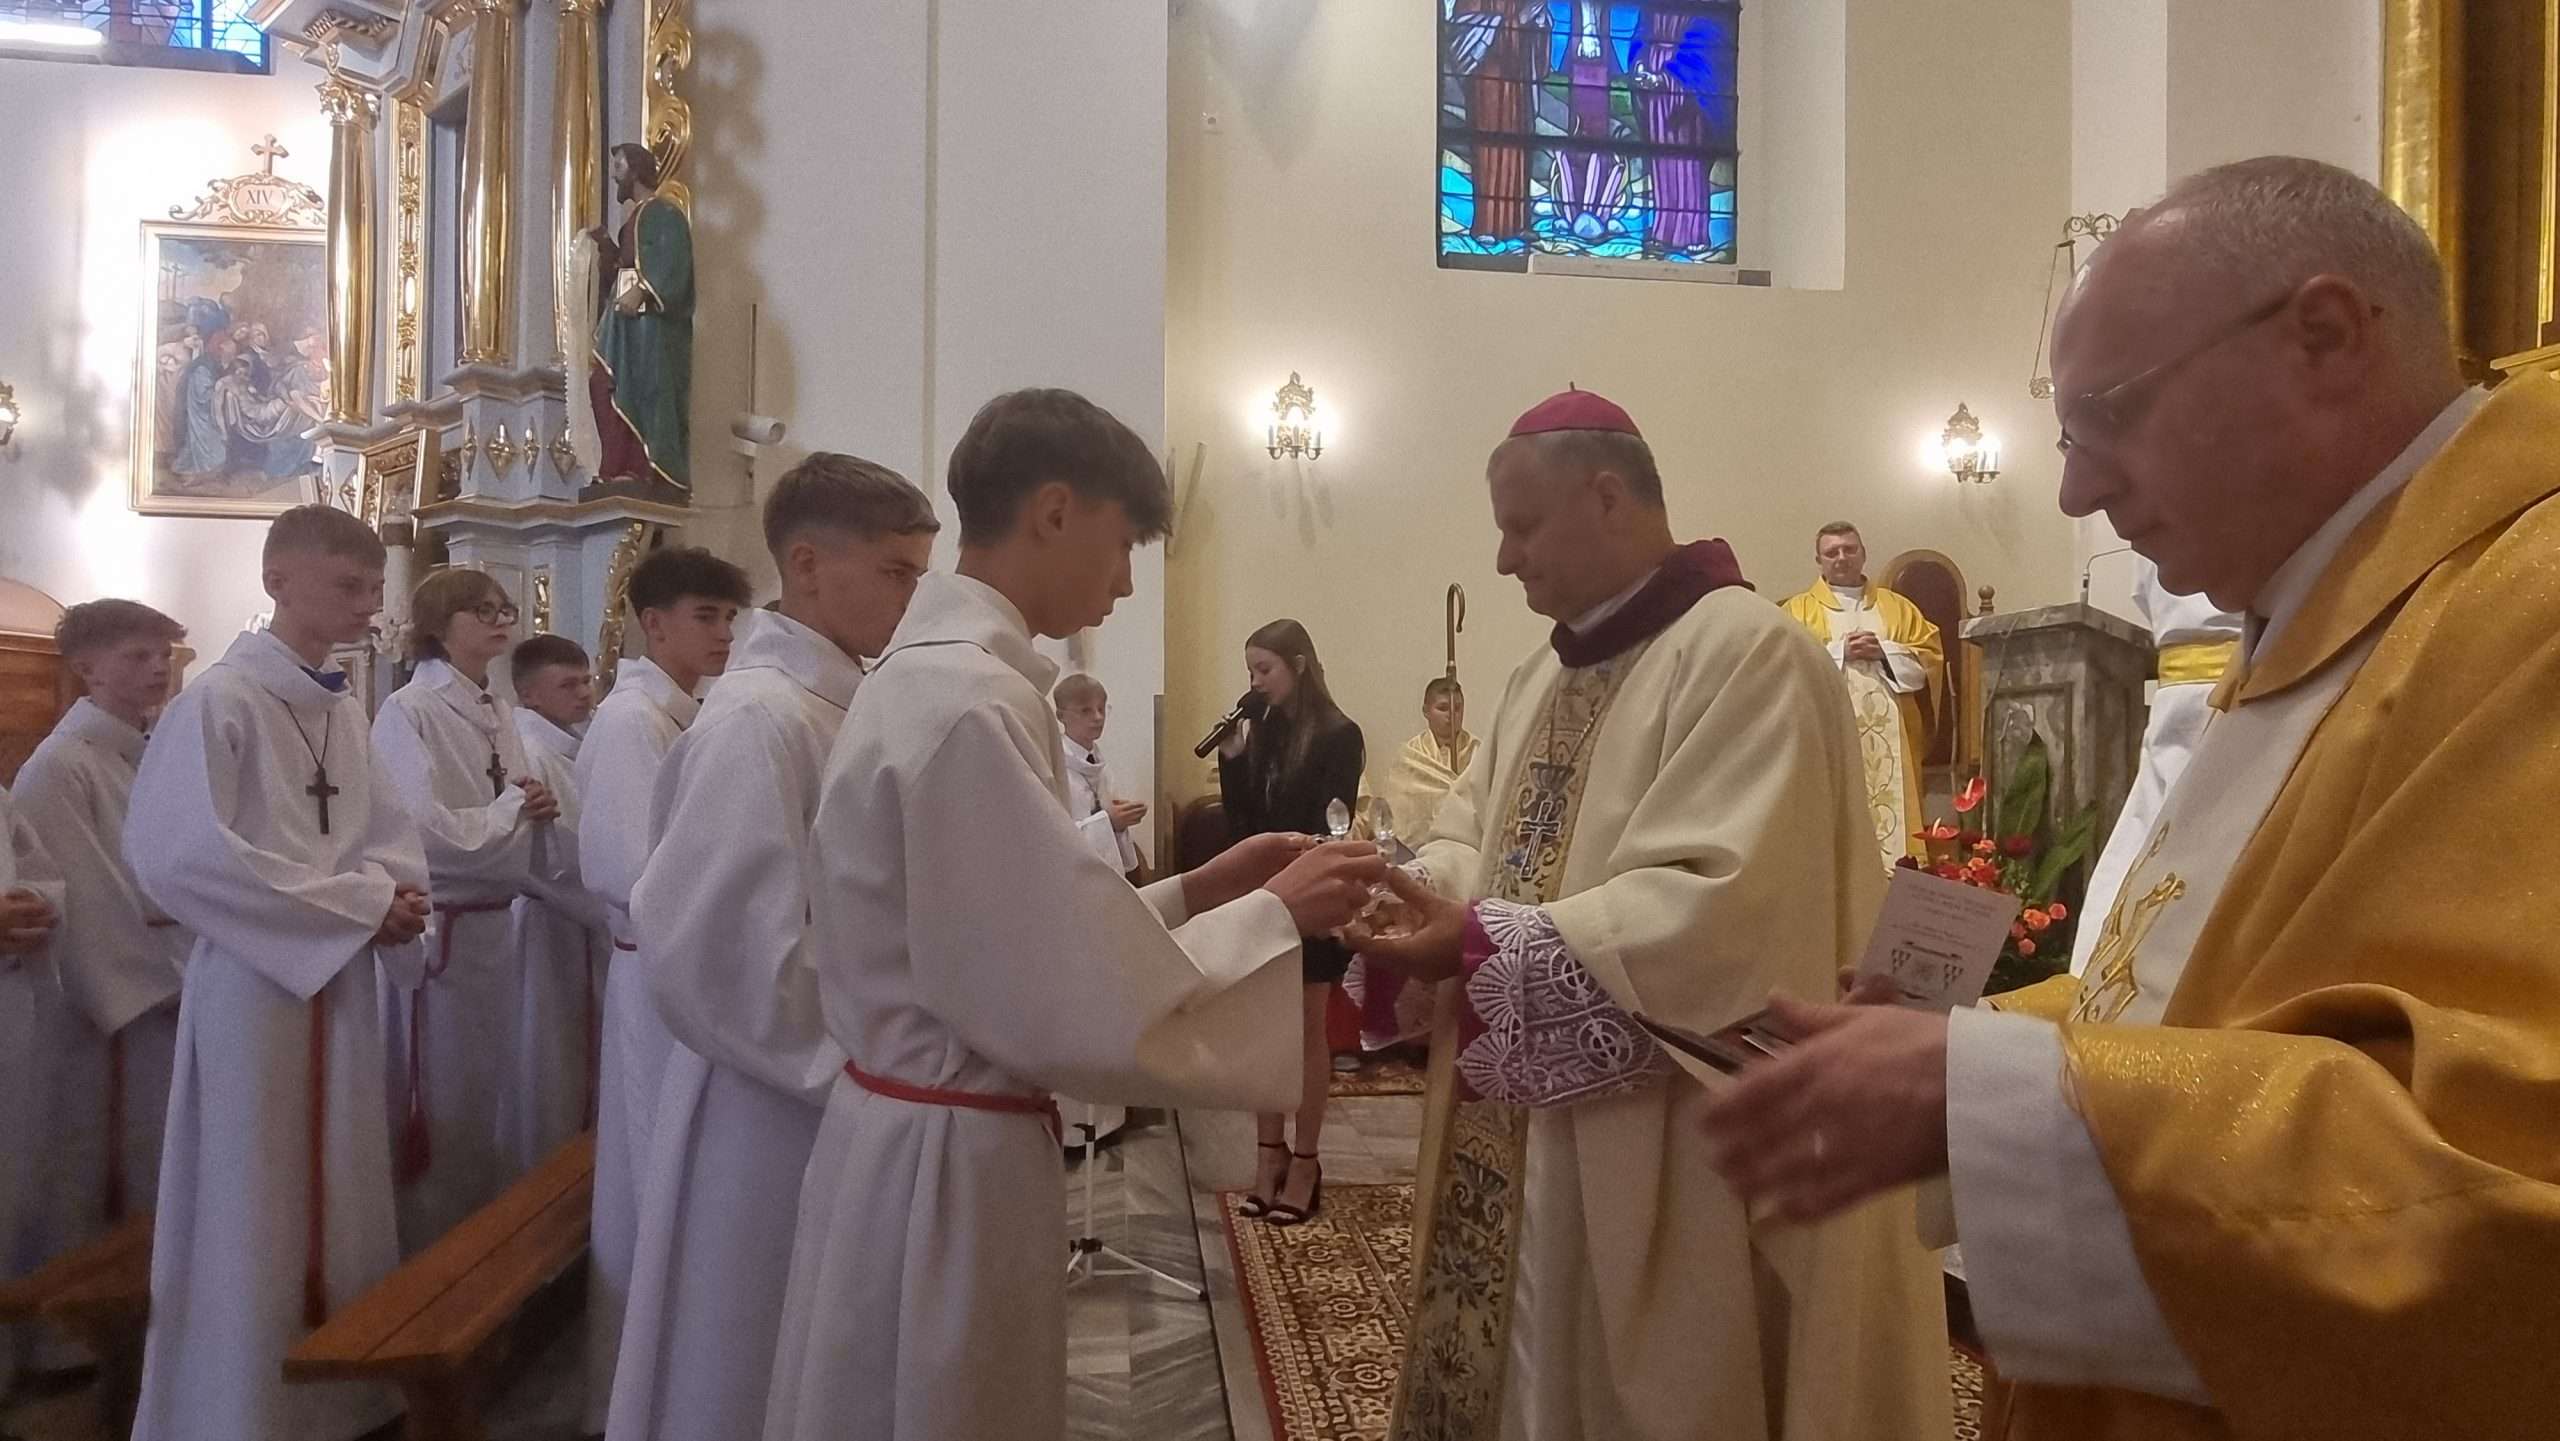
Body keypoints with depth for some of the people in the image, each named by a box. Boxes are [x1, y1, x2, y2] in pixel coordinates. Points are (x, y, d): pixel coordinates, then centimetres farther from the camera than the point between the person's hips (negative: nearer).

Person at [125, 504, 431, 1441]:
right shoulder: (220, 701, -13)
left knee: (340, 1201, 14)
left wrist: (395, 891, -10)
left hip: (342, 981, 7)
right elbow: (177, 851, -21)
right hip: (256, 984, -7)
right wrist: (359, 902, -18)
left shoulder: (346, 711, 8)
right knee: (255, 1217, 3)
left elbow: (387, 832, 14)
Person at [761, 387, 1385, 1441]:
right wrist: (1274, 916, -13)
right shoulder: (972, 702, -23)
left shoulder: (930, 673, 8)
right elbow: (1081, 1008, -24)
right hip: (950, 1159, -10)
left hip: (920, 1129, 10)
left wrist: (1192, 893, 5)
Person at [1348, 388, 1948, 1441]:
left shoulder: (1748, 652, -17)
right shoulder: (1547, 674, 13)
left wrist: (1483, 944, -24)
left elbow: (1719, 910, -26)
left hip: (1668, 1159, -8)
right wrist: (1423, 894, -9)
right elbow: (1477, 829, 14)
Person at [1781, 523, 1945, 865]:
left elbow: (1931, 656, 10)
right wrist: (1839, 652, -10)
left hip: (1889, 734, 2)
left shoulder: (1898, 607, 19)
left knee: (1894, 805, -4)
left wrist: (1884, 651, -5)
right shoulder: (1798, 609, 11)